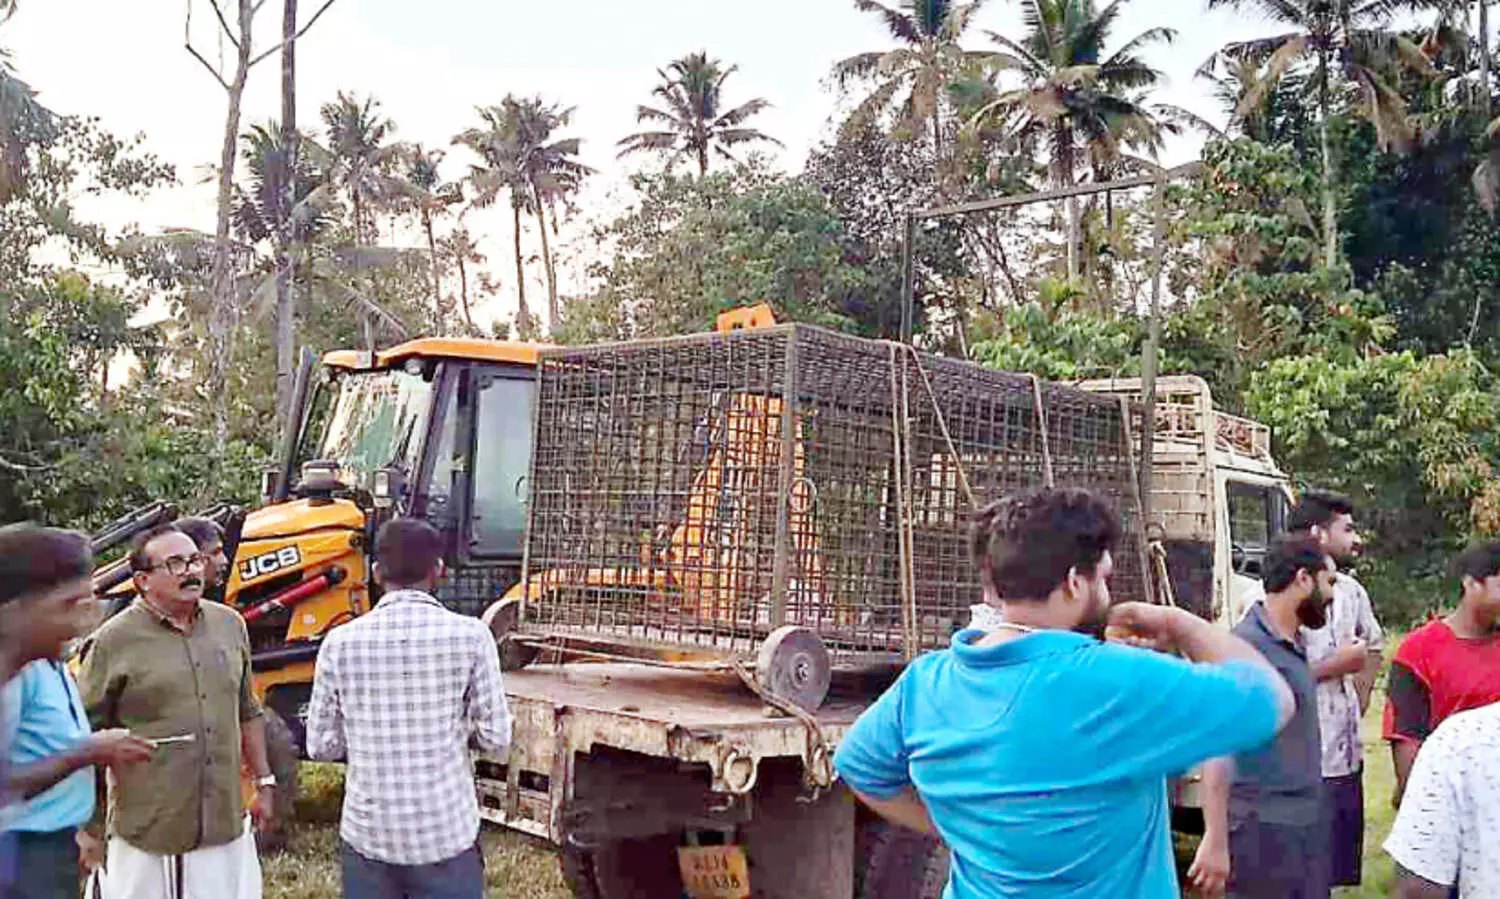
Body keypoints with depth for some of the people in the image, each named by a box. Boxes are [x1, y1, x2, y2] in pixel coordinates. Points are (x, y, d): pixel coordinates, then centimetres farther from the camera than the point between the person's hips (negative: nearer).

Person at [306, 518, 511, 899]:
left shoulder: (340, 643, -7)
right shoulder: (470, 636, -12)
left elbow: (322, 746, 0)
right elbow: (496, 740, -8)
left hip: (368, 836, 2)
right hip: (447, 835, -2)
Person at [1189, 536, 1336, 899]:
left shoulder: (1295, 644, 12)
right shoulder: (1246, 644, -16)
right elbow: (1217, 744, -20)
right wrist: (1216, 839, -22)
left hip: (1309, 826, 8)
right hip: (1264, 831, -8)